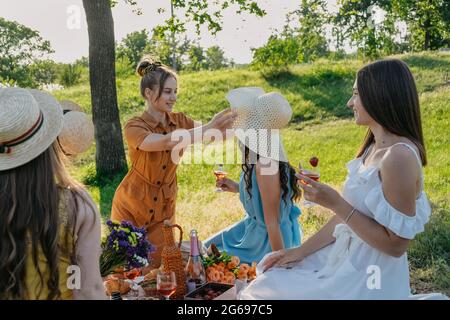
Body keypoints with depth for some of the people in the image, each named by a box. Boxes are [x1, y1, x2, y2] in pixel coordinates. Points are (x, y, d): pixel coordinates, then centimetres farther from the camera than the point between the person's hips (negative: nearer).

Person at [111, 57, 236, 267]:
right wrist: (208, 128, -48)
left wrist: (228, 125, -41)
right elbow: (165, 142, -39)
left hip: (163, 207, 3)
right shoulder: (134, 127, -20)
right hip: (131, 206, -3)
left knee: (157, 264, 9)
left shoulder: (180, 121, -6)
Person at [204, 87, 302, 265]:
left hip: (267, 240, -9)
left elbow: (272, 222, -27)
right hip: (255, 226, 9)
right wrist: (236, 187, 4)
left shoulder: (265, 164, -31)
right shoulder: (261, 155, -4)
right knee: (209, 249, 21)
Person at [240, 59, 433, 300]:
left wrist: (334, 203, -23)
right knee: (268, 283, 13)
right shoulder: (374, 148, 6)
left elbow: (395, 244, -23)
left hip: (368, 279, -8)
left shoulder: (399, 156, -24)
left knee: (270, 291, -1)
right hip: (347, 258, 8)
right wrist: (302, 251, 6)